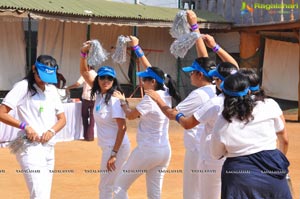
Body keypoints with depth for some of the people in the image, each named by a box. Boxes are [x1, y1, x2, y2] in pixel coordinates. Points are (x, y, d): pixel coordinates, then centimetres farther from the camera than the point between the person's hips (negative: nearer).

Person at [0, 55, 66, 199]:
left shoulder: (52, 90, 14)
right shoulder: (23, 87, -6)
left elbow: (62, 119, 16)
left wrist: (52, 131, -5)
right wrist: (25, 126, -19)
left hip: (49, 148, 8)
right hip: (31, 148, -7)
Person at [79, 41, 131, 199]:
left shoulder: (114, 99, -18)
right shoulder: (99, 94, 5)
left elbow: (122, 128, -21)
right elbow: (84, 72, 12)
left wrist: (114, 154, -25)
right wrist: (84, 53, -6)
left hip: (117, 148, -9)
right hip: (107, 147, 9)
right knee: (106, 186, 17)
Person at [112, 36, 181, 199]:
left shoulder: (149, 99, -17)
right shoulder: (166, 94, 4)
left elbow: (130, 115, -4)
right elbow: (150, 69, 15)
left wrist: (122, 100, 13)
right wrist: (136, 47, 21)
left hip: (147, 150, -8)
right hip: (165, 151, 8)